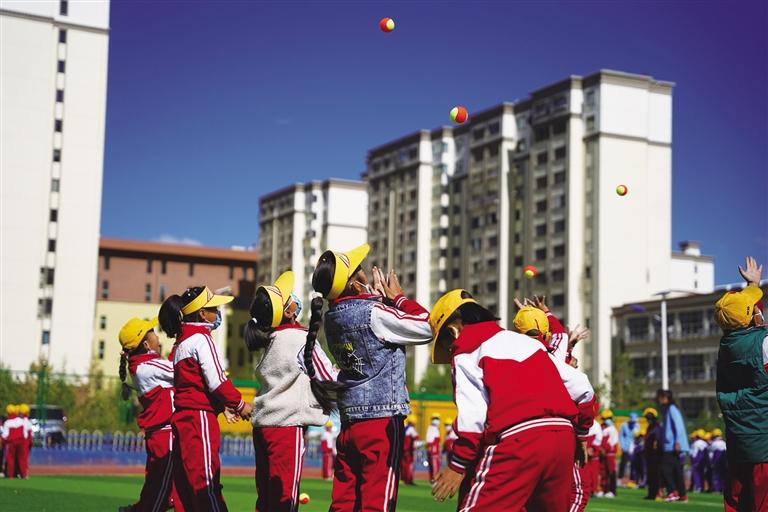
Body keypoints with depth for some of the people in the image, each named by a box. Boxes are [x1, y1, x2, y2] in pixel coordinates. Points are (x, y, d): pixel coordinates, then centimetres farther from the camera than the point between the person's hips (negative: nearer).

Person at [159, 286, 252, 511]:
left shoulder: (181, 341, 18)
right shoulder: (201, 338, -9)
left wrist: (225, 404, 13)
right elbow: (216, 380, -15)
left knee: (187, 483, 8)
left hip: (182, 416, 9)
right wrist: (239, 404, -3)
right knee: (206, 482, -13)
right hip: (199, 416, -9)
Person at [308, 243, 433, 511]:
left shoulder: (332, 317, 7)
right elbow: (427, 328, -9)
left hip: (350, 419, 7)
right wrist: (397, 296, 2)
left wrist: (379, 296, 13)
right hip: (382, 417, -7)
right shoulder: (372, 313, -15)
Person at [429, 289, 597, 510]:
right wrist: (580, 434, 35)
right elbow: (581, 386, 23)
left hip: (516, 442, -7)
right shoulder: (527, 341, 27)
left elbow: (473, 416, -7)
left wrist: (457, 467, -3)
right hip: (563, 437, 7)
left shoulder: (466, 351, 6)